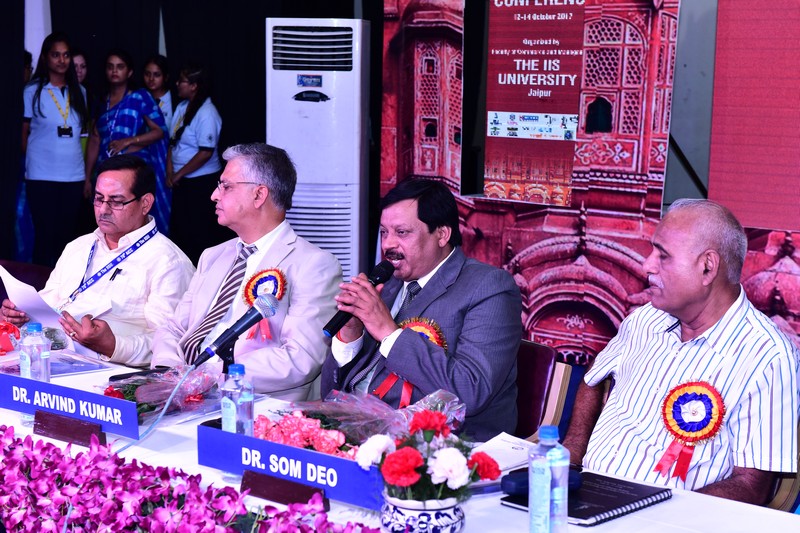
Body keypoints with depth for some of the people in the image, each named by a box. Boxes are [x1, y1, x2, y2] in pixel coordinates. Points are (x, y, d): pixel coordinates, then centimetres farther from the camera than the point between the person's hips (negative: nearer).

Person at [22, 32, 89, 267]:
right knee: (45, 235, -2)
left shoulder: (78, 91, 11)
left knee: (67, 235, 8)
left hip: (73, 175, 4)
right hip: (41, 176, -3)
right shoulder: (33, 91, -1)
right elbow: (24, 133, 6)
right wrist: (31, 162, 6)